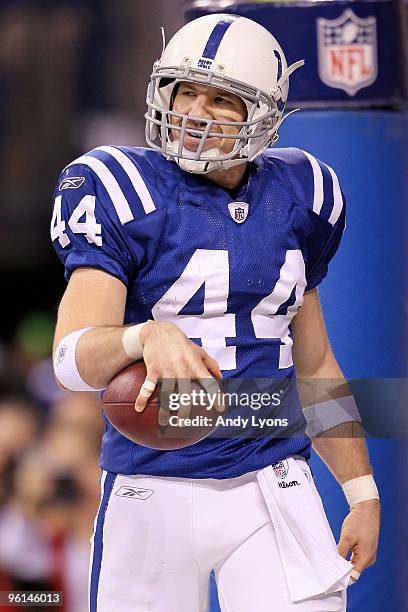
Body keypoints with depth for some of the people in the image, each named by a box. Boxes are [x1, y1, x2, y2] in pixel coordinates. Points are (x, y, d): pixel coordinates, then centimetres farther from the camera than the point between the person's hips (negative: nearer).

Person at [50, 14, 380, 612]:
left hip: (274, 492, 3)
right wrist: (149, 337, -42)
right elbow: (73, 357, -21)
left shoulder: (295, 198, 8)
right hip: (154, 492, -3)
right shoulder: (124, 195, -6)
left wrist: (362, 490, 15)